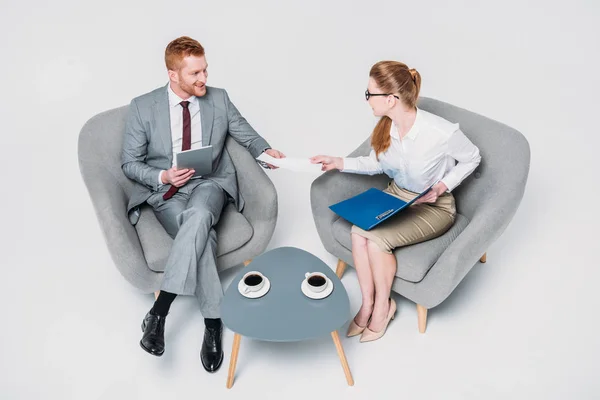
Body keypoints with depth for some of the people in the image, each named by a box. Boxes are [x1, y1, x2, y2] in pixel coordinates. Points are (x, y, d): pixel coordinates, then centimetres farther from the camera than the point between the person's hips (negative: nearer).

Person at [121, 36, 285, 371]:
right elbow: (130, 163, 3)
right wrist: (163, 177, -16)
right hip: (165, 192, -1)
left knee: (199, 215, -37)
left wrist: (265, 150, -11)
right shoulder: (143, 107, 0)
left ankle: (159, 311, -33)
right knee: (203, 236, -32)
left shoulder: (219, 99, 5)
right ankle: (214, 323, -21)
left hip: (210, 184, 1)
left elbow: (246, 134, 12)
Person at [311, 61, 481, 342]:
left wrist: (441, 187, -19)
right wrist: (339, 163, -5)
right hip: (396, 195, 5)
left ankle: (383, 305, 1)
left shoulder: (441, 132, -28)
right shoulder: (385, 126, -11)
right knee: (358, 230, -23)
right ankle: (367, 303, -3)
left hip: (433, 206, -5)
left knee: (376, 238, -27)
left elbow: (471, 159, -8)